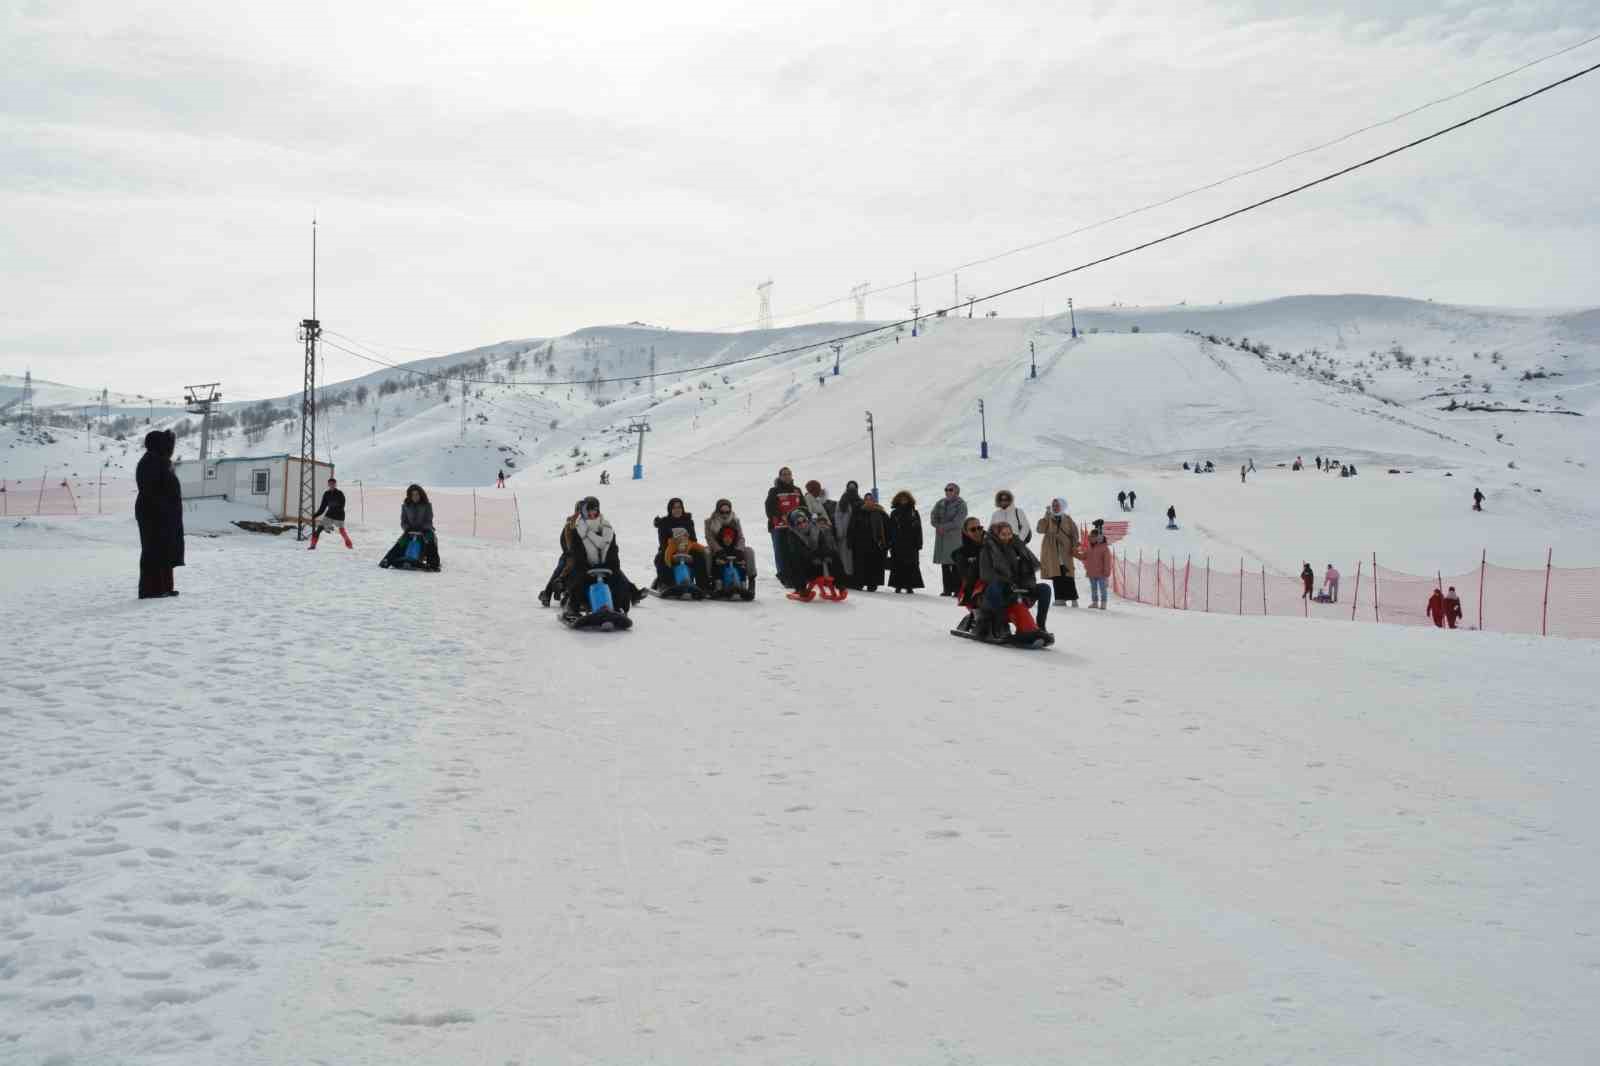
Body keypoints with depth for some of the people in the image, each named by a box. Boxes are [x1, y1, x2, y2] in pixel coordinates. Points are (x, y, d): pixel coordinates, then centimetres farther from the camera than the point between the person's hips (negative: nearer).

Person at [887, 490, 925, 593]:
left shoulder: (914, 513, 8)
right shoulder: (894, 513, 10)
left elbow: (918, 530, 6)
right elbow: (890, 529, 9)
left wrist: (918, 544, 0)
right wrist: (889, 542, 2)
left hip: (910, 545, -1)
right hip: (897, 545, 1)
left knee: (911, 565, -4)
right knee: (898, 565, -1)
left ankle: (909, 586, -2)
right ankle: (898, 586, 4)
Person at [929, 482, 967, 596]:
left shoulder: (961, 504, -1)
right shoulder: (941, 503, 17)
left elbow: (958, 521, -12)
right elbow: (933, 515, 6)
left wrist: (944, 527, -16)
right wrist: (938, 526, -12)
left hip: (955, 537, -6)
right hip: (941, 538, 6)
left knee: (956, 564, -9)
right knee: (944, 564, 6)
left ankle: (958, 589, -7)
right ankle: (947, 589, 11)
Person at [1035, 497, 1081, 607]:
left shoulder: (1067, 519, 7)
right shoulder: (1047, 519, 8)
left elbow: (1074, 534, 8)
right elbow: (1041, 530, -7)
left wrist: (1075, 546, -3)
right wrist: (1046, 517, -13)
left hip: (1065, 552, -1)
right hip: (1052, 552, 1)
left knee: (1068, 576, -6)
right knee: (1056, 575, -2)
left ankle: (1073, 599, 0)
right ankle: (1060, 598, 2)